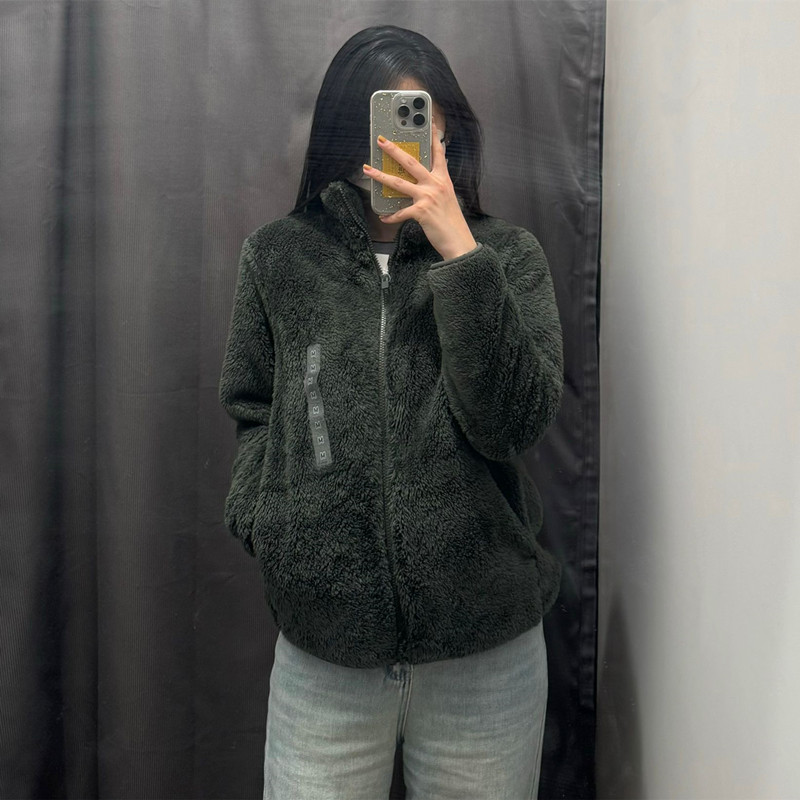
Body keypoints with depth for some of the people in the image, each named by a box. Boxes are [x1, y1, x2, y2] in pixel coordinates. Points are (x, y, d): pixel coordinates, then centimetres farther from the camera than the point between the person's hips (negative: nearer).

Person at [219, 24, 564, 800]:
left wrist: (460, 253, -19)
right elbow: (254, 415, 12)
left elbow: (515, 421, -13)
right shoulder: (279, 256, 4)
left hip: (485, 648, 0)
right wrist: (260, 519, -4)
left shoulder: (507, 254, 0)